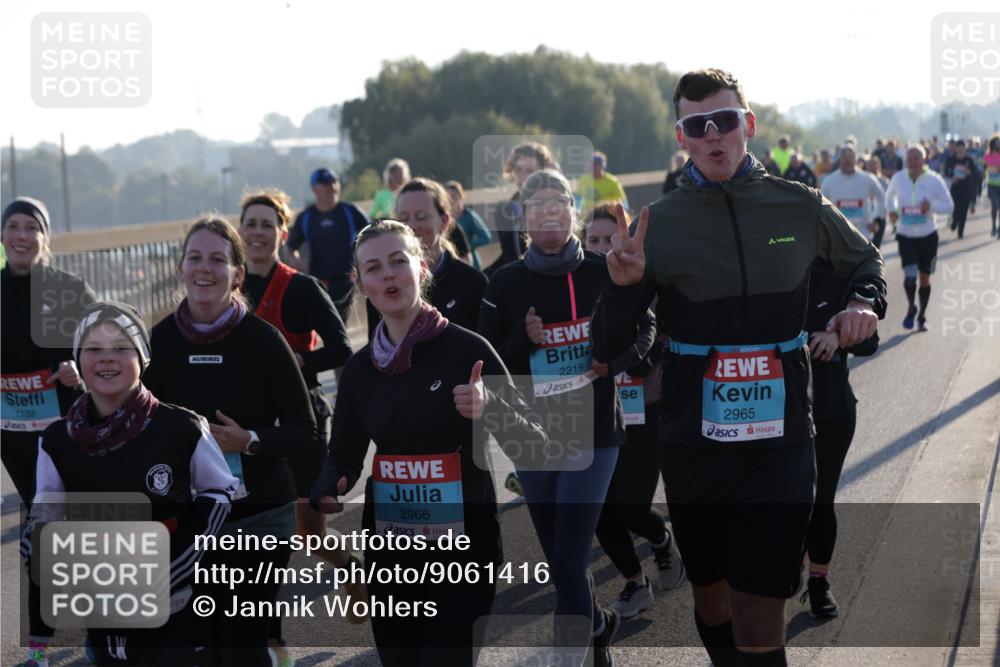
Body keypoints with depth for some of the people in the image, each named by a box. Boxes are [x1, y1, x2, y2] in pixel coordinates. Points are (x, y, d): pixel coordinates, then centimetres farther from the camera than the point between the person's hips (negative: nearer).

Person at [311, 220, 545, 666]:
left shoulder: (468, 350, -9)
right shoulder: (360, 367, 4)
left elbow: (533, 443, -8)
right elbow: (344, 457, 11)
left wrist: (490, 408, -27)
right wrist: (327, 491, -11)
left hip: (463, 551, -5)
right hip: (388, 552, 5)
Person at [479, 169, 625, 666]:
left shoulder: (602, 273, -3)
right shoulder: (506, 284, -1)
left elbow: (637, 335, 10)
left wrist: (613, 359, -10)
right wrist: (525, 340, -16)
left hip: (593, 433, -2)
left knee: (568, 563, -13)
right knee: (558, 559, 13)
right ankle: (599, 625, 40)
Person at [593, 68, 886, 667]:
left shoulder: (801, 207, 0)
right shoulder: (658, 224, -3)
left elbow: (865, 261, 22)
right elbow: (609, 347, 0)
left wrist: (866, 304, 0)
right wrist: (622, 287, -20)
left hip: (781, 443, -1)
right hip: (695, 444, 1)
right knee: (711, 599, 17)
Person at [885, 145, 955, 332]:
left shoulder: (934, 181, -10)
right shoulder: (898, 178, -5)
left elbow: (949, 206, -5)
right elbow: (889, 195, 16)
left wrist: (932, 206, -23)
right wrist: (892, 210, -1)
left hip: (928, 237, 0)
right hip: (905, 237, 0)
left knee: (924, 278, 10)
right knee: (909, 276, -16)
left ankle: (922, 316, 30)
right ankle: (911, 308, 13)